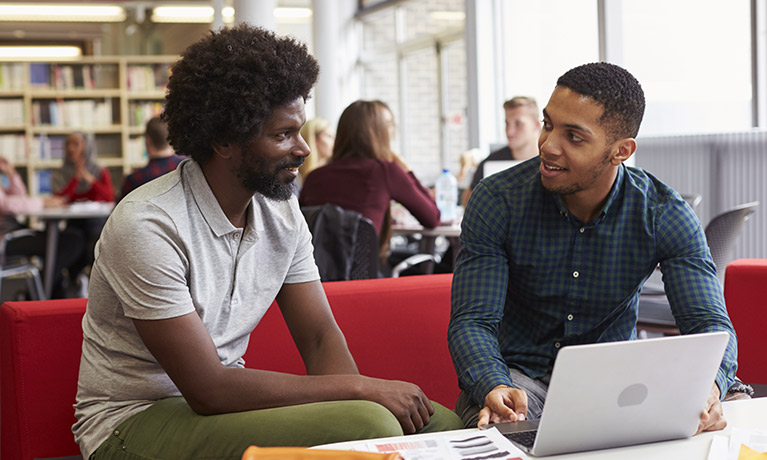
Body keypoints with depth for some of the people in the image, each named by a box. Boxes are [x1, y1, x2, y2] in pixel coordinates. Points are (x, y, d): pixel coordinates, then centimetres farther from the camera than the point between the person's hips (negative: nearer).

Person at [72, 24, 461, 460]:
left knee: (440, 422, -9)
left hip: (224, 401, 7)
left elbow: (320, 336, 3)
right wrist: (360, 388, -21)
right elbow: (208, 391, -24)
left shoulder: (282, 211, 2)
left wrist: (363, 396, -19)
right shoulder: (148, 226, -22)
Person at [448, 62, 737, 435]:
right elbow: (472, 321, -17)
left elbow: (710, 323, -14)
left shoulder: (665, 216, -11)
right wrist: (494, 388, -40)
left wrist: (708, 386, -39)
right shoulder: (496, 202, -14)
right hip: (517, 372, -2)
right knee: (499, 424, -36)